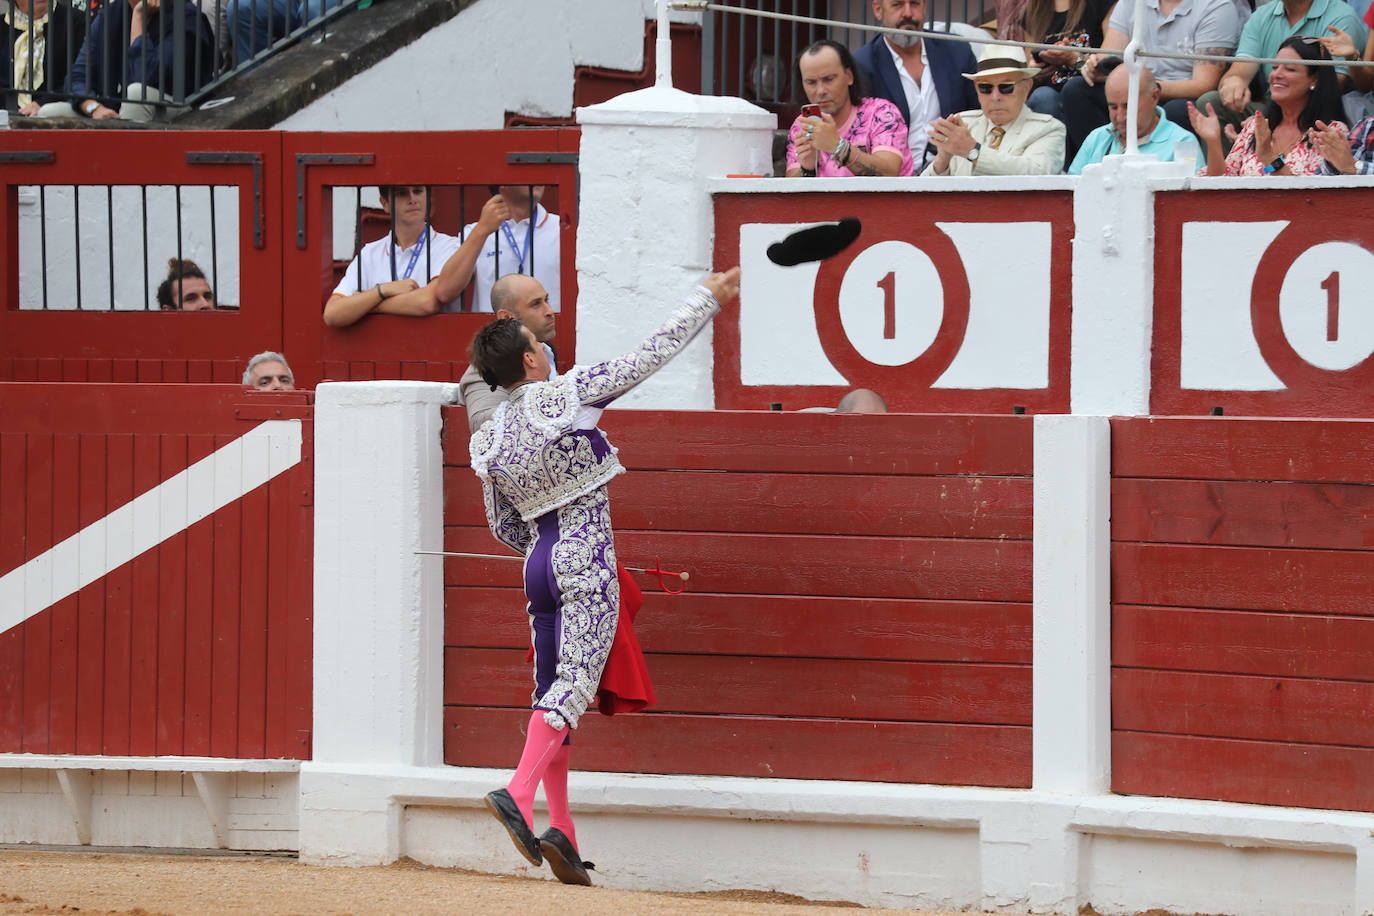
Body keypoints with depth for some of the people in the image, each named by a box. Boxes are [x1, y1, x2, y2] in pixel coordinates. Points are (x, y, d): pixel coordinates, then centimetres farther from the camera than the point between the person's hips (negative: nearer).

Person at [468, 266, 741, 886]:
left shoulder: (489, 440, 6)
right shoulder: (570, 394, -10)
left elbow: (503, 527, 14)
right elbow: (652, 355, -7)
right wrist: (708, 300, 2)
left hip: (539, 560, 6)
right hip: (586, 560, -6)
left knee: (553, 689, 9)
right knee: (575, 680, -11)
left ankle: (561, 828, 4)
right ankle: (520, 793, -29)